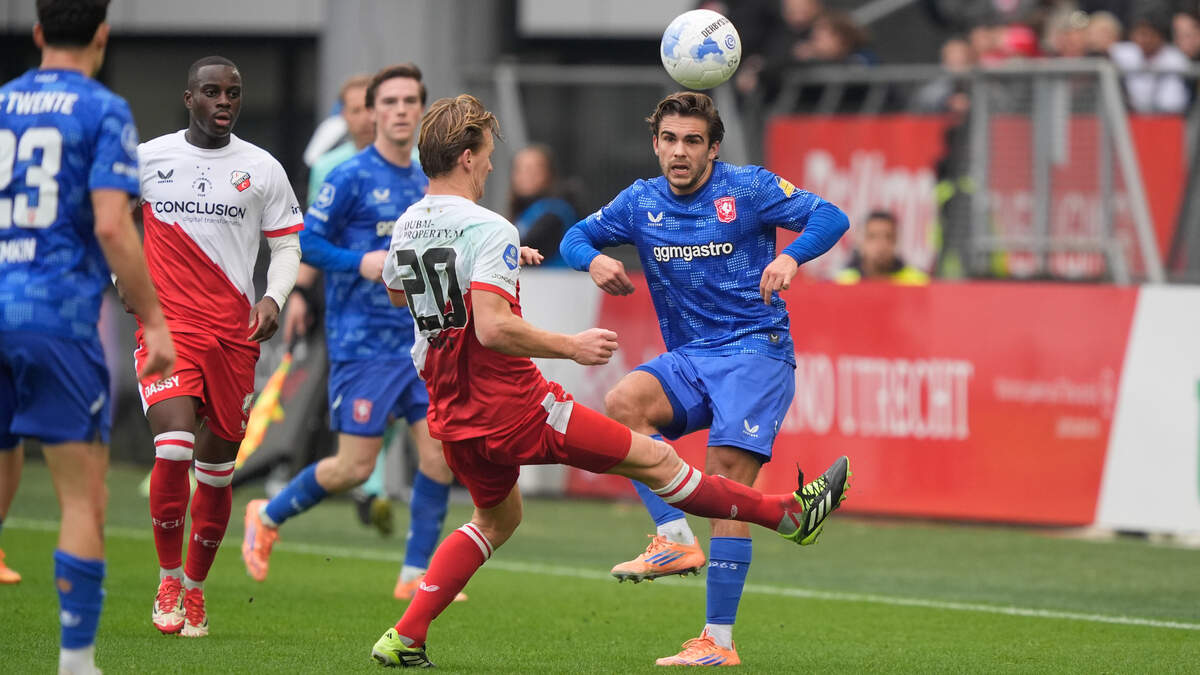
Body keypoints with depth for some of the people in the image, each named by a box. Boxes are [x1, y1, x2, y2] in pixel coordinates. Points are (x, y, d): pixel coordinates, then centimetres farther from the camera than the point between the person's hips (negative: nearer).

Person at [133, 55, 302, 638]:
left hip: (234, 333, 2)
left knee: (217, 467, 6)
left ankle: (195, 587, 23)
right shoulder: (145, 159, 3)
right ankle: (168, 579, -4)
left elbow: (287, 244, 11)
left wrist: (274, 297, -6)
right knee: (174, 448, -20)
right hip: (166, 323, -2)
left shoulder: (263, 169, 5)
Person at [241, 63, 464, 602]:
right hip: (362, 345, -6)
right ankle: (268, 516, 19)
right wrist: (361, 263, -20)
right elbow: (304, 241, -8)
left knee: (440, 452, -4)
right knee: (355, 467, -6)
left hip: (418, 344, 6)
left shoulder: (425, 184, 13)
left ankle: (415, 576, 5)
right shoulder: (352, 177, -8)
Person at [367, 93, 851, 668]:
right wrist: (571, 347, -18)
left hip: (451, 416, 8)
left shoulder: (406, 227, 6)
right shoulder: (487, 230, -20)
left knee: (497, 517, 29)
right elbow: (492, 328, -30)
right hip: (514, 405, -8)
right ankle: (790, 514, 11)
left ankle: (404, 638, 17)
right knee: (654, 459, 2)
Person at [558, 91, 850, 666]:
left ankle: (719, 640, -17)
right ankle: (676, 539, -22)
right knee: (622, 403, -26)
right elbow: (577, 235, 17)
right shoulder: (640, 203, 8)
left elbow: (831, 217, -7)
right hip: (688, 359, 5)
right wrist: (594, 260, -7)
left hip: (755, 349, -5)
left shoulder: (748, 188, -4)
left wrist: (790, 258, -27)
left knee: (727, 477, -17)